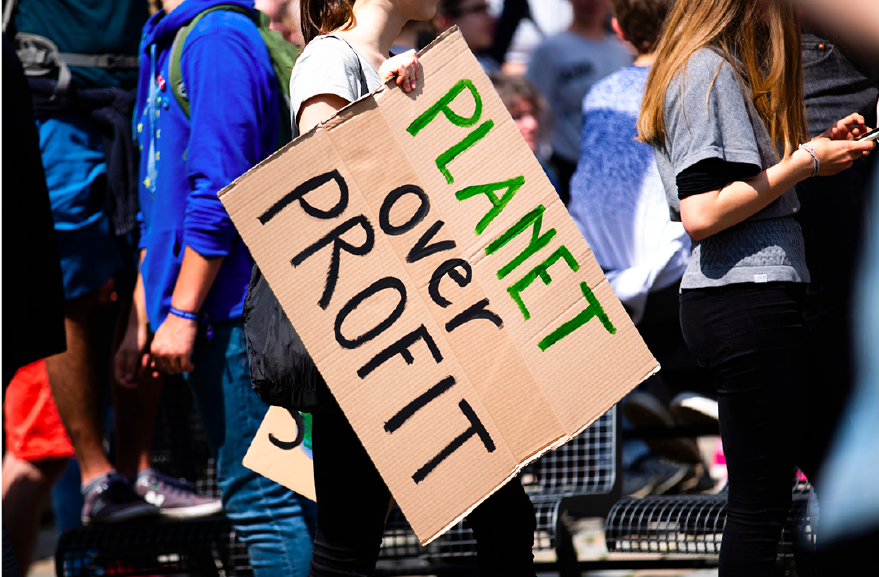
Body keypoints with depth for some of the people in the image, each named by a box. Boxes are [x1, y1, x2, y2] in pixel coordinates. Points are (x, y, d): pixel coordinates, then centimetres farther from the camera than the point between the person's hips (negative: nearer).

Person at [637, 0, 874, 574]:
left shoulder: (716, 66, 20)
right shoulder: (711, 70, -11)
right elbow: (703, 215, -19)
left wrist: (818, 149, 12)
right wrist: (804, 163, -12)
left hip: (730, 304, 10)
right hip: (752, 301, -10)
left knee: (759, 498, 11)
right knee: (760, 506, -9)